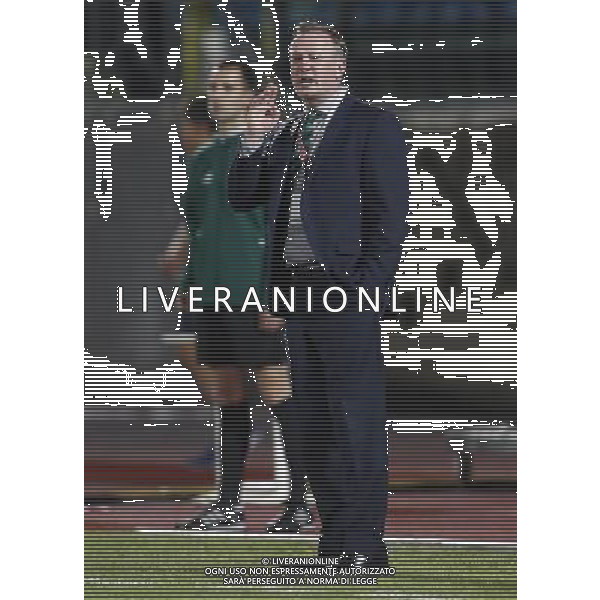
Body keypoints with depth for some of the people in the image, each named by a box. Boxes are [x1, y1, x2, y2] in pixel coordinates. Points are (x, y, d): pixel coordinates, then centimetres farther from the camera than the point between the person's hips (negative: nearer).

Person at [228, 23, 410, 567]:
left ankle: (365, 546, -6)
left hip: (346, 291, -7)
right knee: (312, 423, 8)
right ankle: (335, 538, 13)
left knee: (356, 422, -7)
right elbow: (243, 199, 17)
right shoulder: (285, 133, 18)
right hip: (295, 290, 7)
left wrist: (369, 288, -13)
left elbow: (389, 216, -7)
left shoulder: (373, 127, -2)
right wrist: (254, 141, 2)